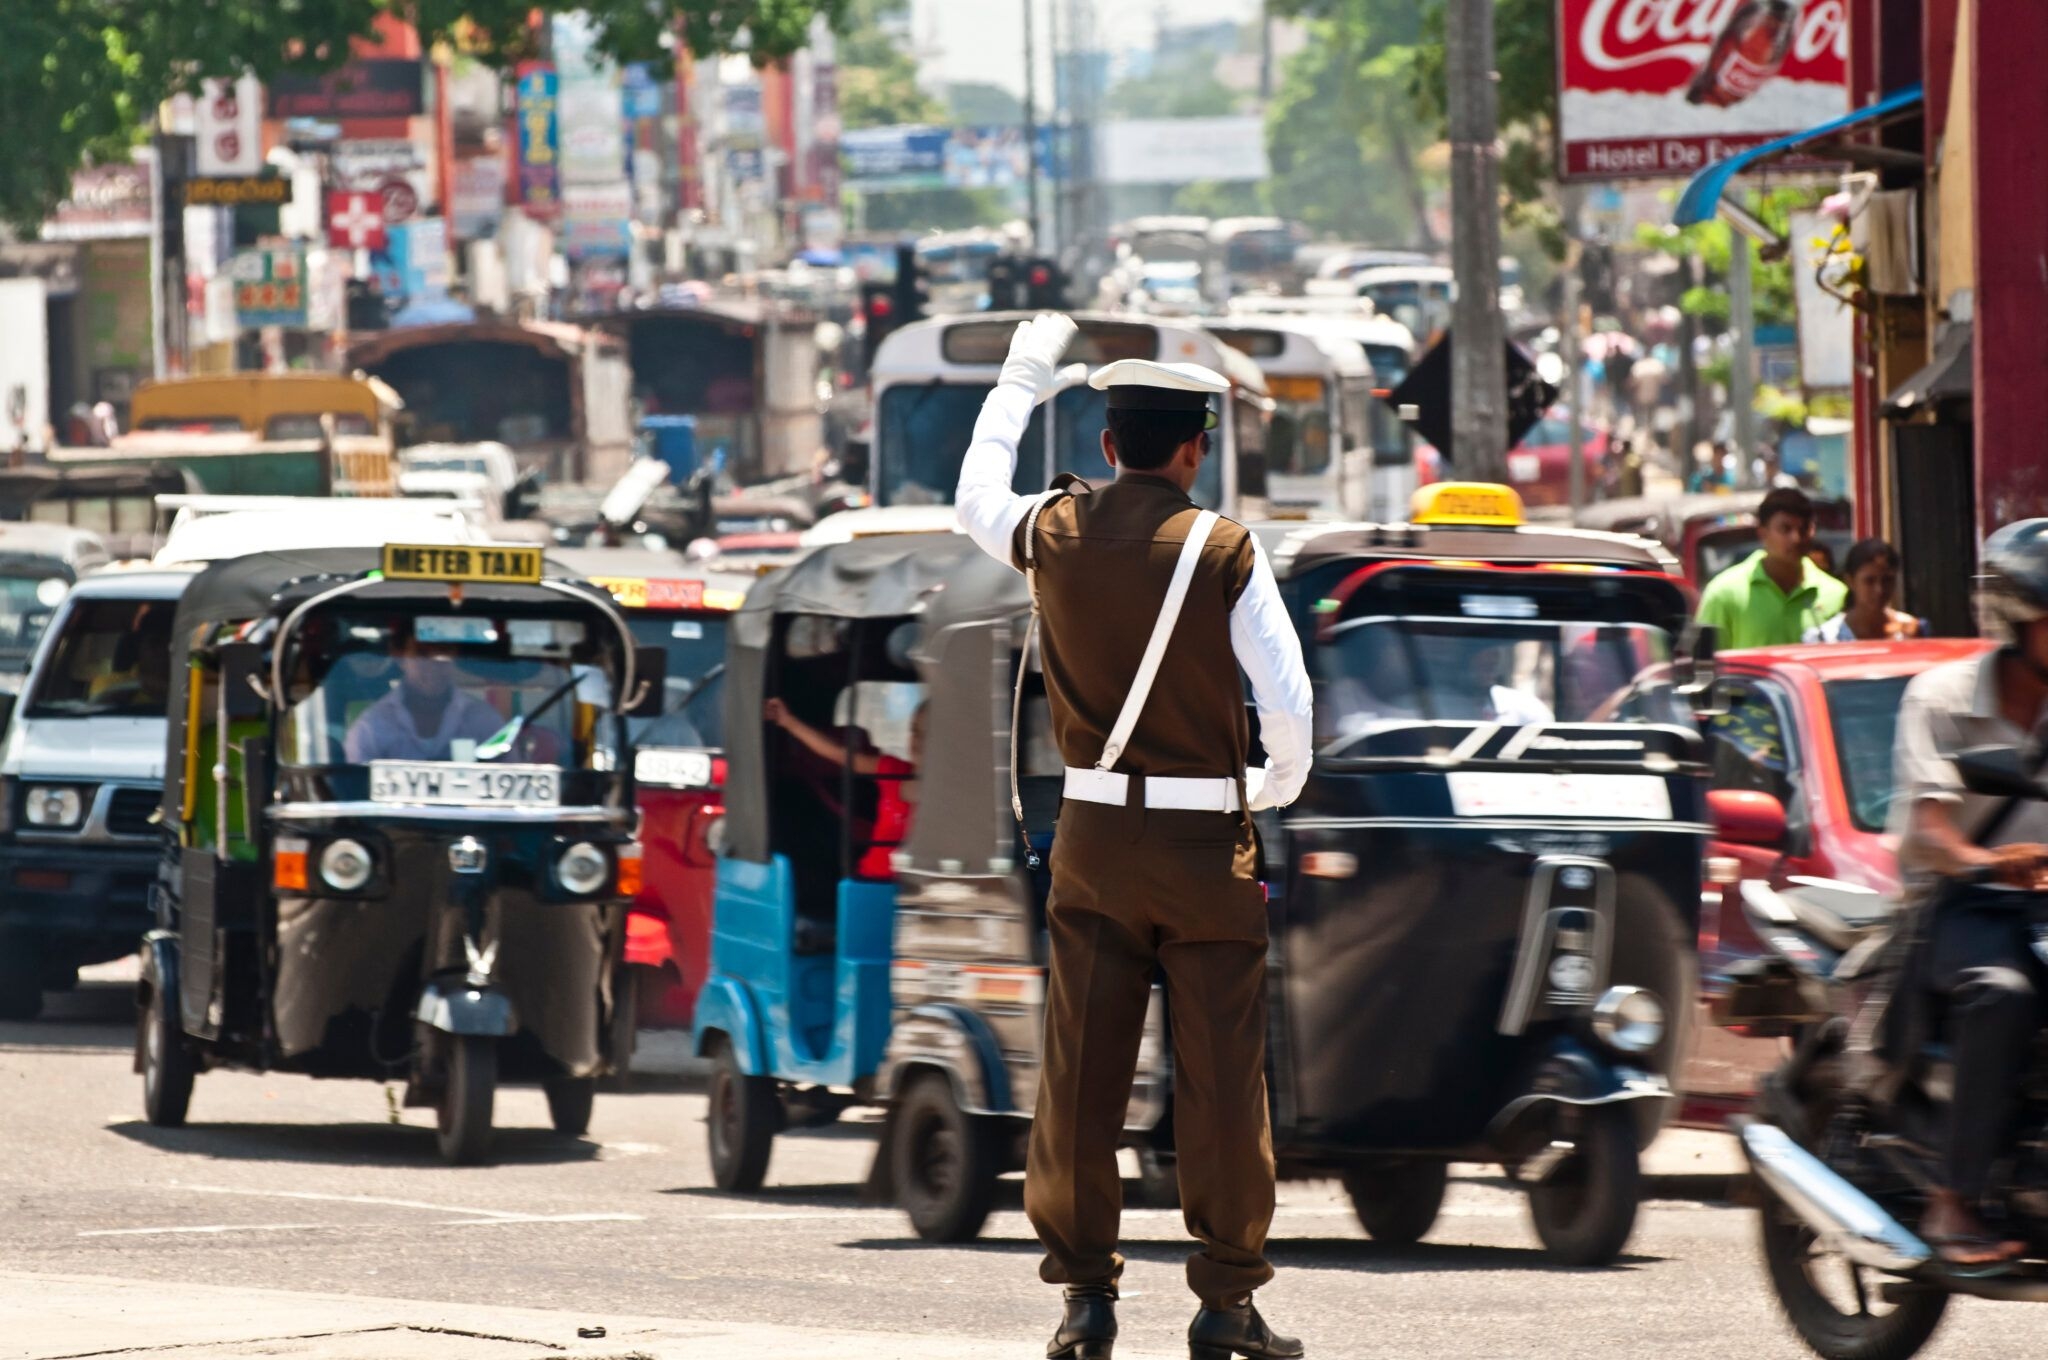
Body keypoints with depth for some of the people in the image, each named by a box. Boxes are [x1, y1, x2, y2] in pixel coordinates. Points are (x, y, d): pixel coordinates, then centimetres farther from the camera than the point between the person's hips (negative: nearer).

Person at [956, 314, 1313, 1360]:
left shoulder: (1053, 534, 0)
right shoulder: (1223, 551, -9)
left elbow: (974, 498, 24)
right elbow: (1288, 701, -11)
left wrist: (1020, 381, 37)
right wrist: (1276, 790, 10)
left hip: (1095, 833, 3)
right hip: (1205, 841, -3)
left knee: (1081, 1068, 8)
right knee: (1220, 1070, 2)